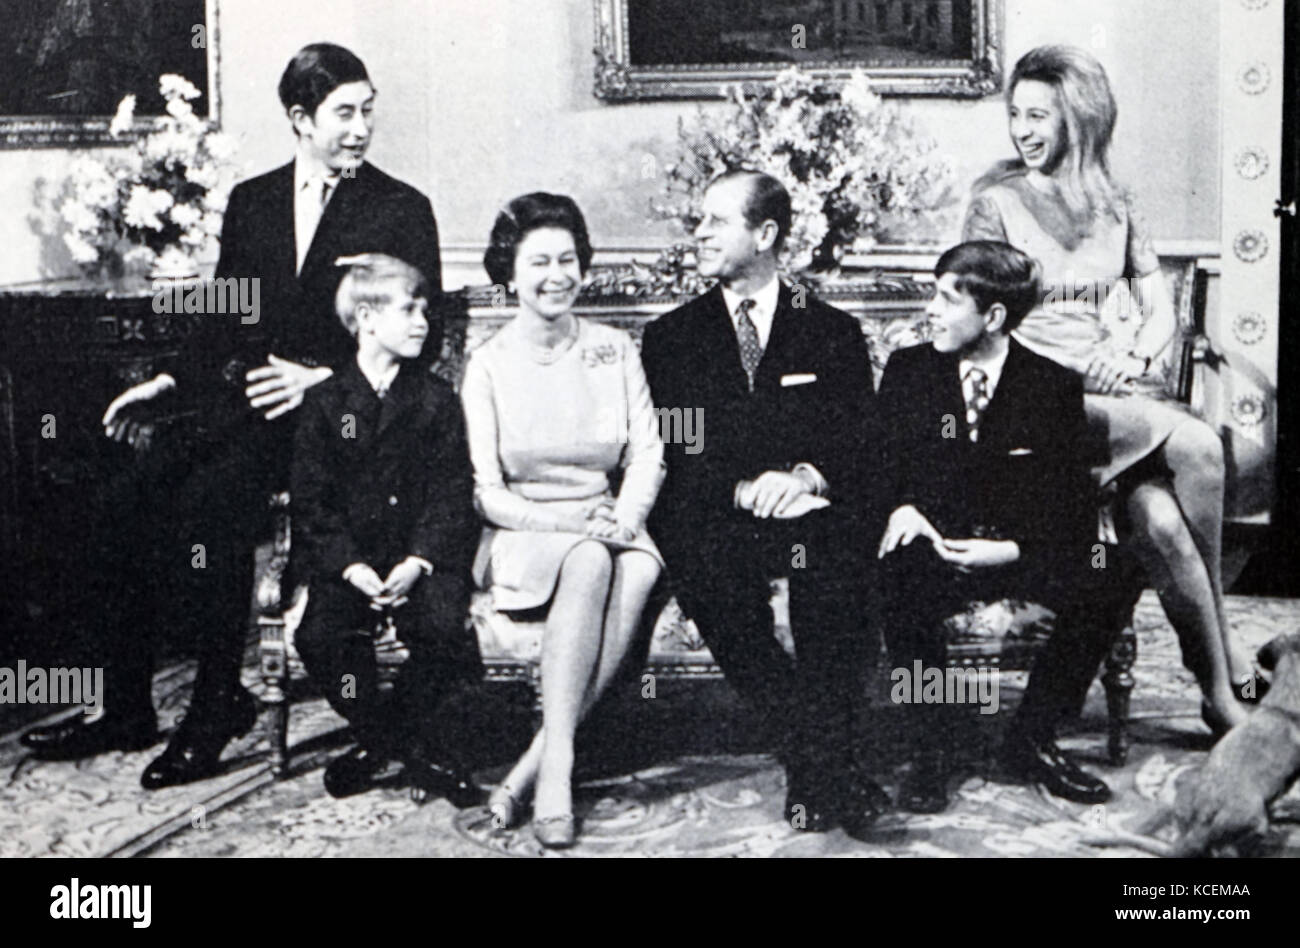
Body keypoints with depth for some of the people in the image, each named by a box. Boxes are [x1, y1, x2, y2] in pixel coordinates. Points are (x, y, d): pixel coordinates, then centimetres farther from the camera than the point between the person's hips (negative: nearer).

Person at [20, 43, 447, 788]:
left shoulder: (402, 210, 4)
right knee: (125, 503, -16)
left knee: (210, 499, -30)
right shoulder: (251, 201, 18)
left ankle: (219, 706, -16)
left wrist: (321, 377, -15)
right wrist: (171, 382, 6)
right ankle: (127, 709, -4)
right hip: (236, 397, 5)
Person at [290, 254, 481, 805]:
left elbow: (451, 492, 1)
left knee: (443, 628, -27)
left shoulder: (437, 400, 8)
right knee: (321, 634, -25)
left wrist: (417, 561, -15)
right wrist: (352, 567, -15)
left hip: (422, 556, 0)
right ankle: (373, 736, 1)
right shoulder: (325, 403, 6)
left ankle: (413, 734, 1)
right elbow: (311, 500, 0)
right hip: (346, 558, 0)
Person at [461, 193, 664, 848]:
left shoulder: (616, 351, 10)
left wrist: (624, 519, -15)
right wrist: (567, 522, -19)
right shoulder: (488, 364, 1)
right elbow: (484, 492, -4)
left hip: (607, 528, 3)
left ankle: (536, 765, -31)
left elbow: (648, 456, 5)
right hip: (522, 536, -2)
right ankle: (558, 765, -35)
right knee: (590, 563, -35)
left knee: (641, 568, -32)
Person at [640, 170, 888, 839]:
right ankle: (827, 768, -33)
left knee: (835, 567, -35)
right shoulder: (671, 337, 17)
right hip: (714, 520, 0)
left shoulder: (834, 333, 17)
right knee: (709, 566, -34)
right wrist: (742, 489, -13)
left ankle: (815, 772, -30)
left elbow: (861, 444, 7)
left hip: (813, 515, 0)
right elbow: (671, 457, 6)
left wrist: (805, 475, -15)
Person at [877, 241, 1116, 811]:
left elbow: (1072, 507, -2)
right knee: (902, 586, -34)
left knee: (1101, 590, -28)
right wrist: (899, 508, -16)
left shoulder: (1054, 387, 0)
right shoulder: (906, 371, 5)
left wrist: (1012, 550, -20)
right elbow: (876, 465, 8)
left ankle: (1032, 742, -7)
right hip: (935, 549, 0)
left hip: (1019, 553, 0)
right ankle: (928, 753, -17)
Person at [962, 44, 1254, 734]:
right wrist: (1072, 366, -15)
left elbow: (1161, 311, 16)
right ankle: (1225, 660, -15)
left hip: (1116, 388, 4)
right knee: (1197, 446, -27)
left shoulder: (1113, 205, 16)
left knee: (1158, 522, -26)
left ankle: (1218, 692, -13)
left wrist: (1135, 357, -7)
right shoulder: (996, 202, 3)